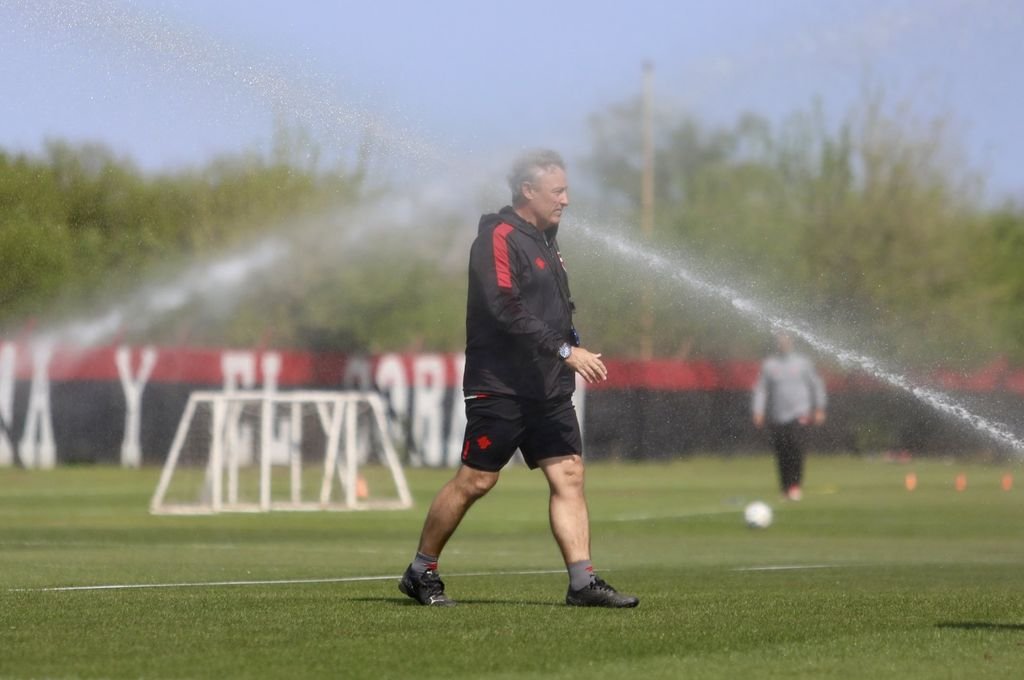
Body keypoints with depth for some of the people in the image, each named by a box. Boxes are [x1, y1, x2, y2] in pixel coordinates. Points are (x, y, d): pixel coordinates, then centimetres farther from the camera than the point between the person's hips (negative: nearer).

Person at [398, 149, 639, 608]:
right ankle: (421, 573, 10)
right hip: (499, 386, -8)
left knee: (569, 475, -2)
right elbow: (507, 311, -22)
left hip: (548, 388, 8)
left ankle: (583, 582, -5)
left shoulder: (542, 238, 18)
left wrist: (575, 347, 10)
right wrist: (566, 350, -24)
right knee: (474, 481, -4)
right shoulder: (499, 238, -11)